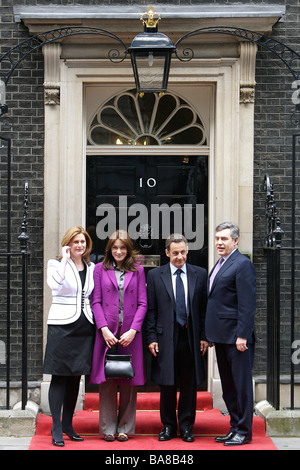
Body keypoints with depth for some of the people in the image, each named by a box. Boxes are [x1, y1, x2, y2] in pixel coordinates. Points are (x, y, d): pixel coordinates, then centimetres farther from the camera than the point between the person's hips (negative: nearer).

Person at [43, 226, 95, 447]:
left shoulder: (91, 268, 13)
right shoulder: (56, 264, -2)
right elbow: (54, 284, -24)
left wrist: (98, 325, 11)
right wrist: (65, 259, -21)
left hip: (85, 327, 5)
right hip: (62, 326, -5)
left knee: (76, 377, 9)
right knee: (60, 377, -4)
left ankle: (68, 424, 20)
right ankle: (56, 428, 1)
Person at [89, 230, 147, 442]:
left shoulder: (137, 270, 8)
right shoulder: (100, 269, 7)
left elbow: (142, 303, 3)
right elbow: (96, 301, 2)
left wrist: (133, 330, -8)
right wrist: (104, 329, -10)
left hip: (130, 334, 1)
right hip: (107, 333, 0)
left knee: (129, 382, 4)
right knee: (106, 381, 1)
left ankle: (125, 427, 13)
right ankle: (108, 428, 10)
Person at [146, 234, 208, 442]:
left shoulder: (200, 274, 6)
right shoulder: (155, 275, 4)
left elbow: (204, 308, 6)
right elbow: (151, 310, 3)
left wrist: (204, 336, 0)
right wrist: (151, 337, -4)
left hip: (191, 338, 1)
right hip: (166, 338, -1)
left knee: (190, 385, 7)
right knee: (167, 384, 6)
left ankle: (186, 426, 19)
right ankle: (169, 426, 19)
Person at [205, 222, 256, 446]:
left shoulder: (243, 264, -12)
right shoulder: (220, 264, 17)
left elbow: (247, 304, -17)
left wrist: (242, 335, -21)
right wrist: (210, 334, 16)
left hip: (236, 336, -9)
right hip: (222, 335, 10)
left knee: (241, 384, -1)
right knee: (228, 386, 15)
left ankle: (244, 432, 7)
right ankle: (235, 427, 24)